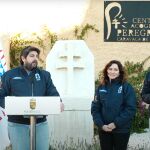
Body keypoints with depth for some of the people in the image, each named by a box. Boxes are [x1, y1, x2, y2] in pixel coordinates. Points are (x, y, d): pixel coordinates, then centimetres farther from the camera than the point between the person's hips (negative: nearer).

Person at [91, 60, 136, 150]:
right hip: (103, 129, 3)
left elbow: (131, 109, -11)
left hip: (121, 130, -3)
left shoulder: (126, 87, -5)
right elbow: (95, 108, 3)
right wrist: (101, 125, -10)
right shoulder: (101, 87, 5)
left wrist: (116, 123, -16)